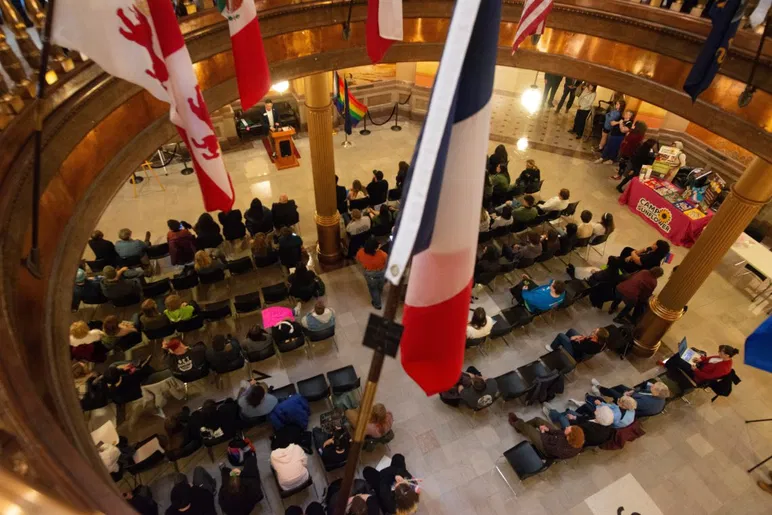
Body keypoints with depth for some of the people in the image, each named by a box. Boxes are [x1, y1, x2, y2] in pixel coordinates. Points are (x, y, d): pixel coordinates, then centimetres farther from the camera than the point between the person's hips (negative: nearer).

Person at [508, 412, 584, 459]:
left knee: (526, 427, 8)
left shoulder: (561, 450, -44)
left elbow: (547, 445, -24)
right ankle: (520, 427, 46)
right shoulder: (578, 443, -29)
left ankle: (515, 424, 47)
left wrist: (543, 433, -9)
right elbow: (561, 432, -12)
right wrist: (548, 430, -16)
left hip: (545, 444, -6)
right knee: (537, 419, 15)